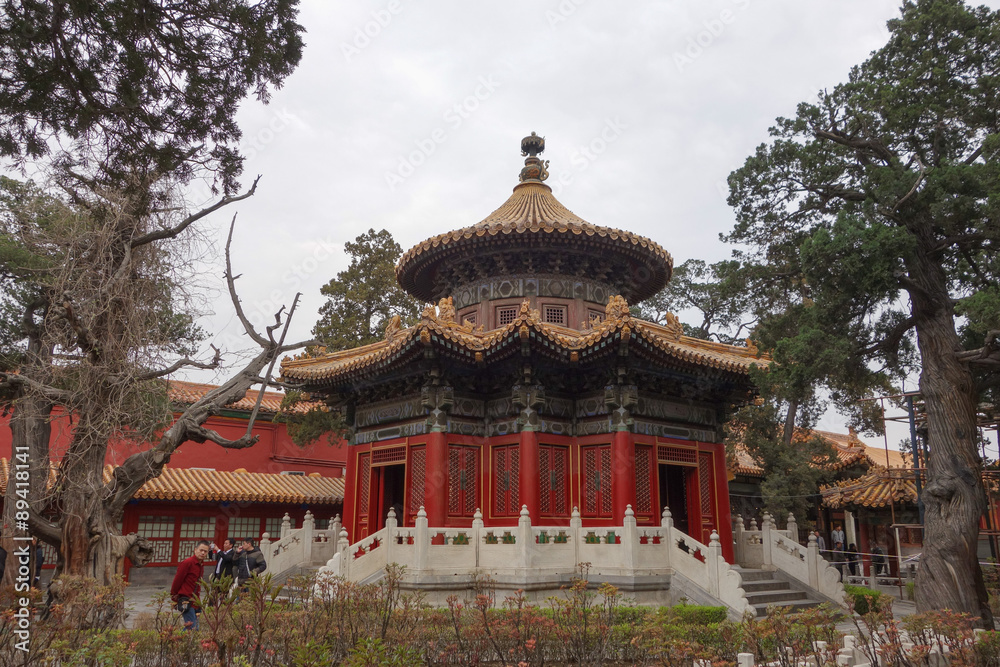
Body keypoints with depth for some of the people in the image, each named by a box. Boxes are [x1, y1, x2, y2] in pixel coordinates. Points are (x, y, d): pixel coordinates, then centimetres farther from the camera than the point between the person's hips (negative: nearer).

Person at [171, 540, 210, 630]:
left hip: (194, 602, 9)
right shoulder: (187, 563, -12)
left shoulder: (201, 566, 15)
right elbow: (177, 580, -9)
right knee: (192, 627, -12)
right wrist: (174, 596, -2)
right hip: (186, 602, -8)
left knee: (195, 628, 9)